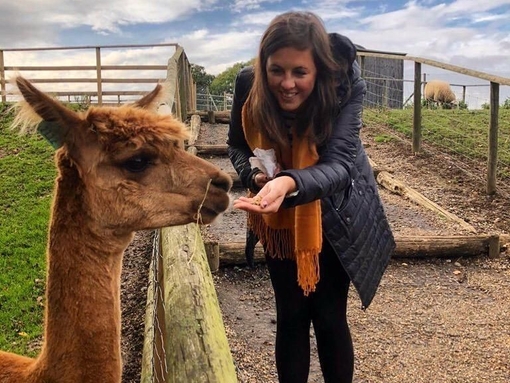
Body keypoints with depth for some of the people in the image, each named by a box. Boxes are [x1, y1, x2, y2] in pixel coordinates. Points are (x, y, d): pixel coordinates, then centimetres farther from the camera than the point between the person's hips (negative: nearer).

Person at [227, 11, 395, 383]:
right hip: (279, 222, 2)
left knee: (329, 317, 5)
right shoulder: (248, 85, -20)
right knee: (290, 317, 10)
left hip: (332, 219, -2)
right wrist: (255, 174, -27)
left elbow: (338, 164, -37)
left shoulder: (345, 85, -27)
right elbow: (237, 146, -4)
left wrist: (290, 183, -58)